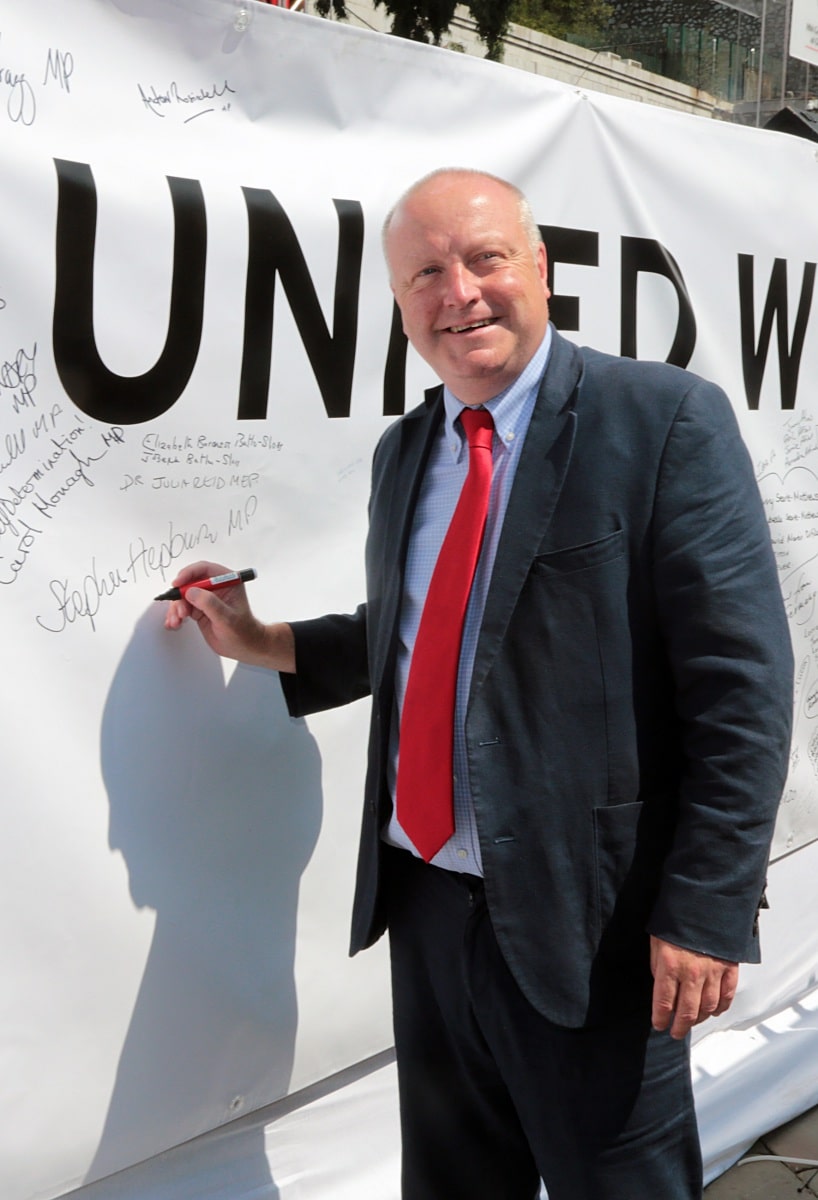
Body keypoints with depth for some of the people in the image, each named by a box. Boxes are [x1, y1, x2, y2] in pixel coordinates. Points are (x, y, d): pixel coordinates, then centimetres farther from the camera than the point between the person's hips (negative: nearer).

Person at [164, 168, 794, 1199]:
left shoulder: (667, 421, -11)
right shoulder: (404, 450, 10)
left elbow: (742, 685, -15)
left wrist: (705, 911, -18)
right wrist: (269, 645, 11)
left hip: (589, 920, -6)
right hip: (426, 904, 7)